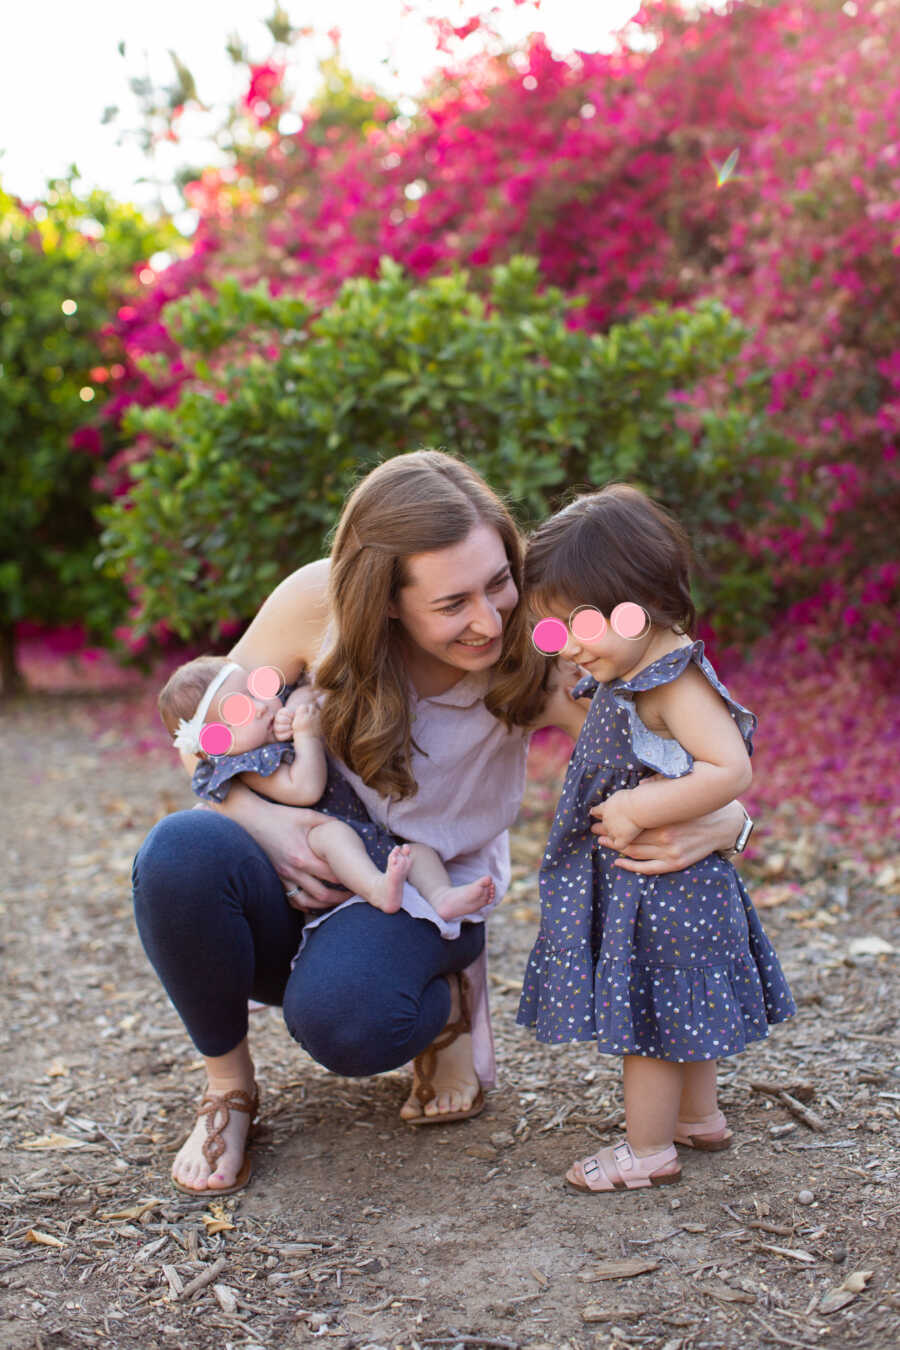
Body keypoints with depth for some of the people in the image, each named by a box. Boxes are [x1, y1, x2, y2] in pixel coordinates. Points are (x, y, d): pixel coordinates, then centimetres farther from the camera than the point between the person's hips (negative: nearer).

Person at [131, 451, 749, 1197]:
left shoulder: (533, 657, -18)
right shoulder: (318, 604, -18)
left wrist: (722, 823, -38)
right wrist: (255, 815, -22)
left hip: (418, 903, -1)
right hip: (301, 876, 2)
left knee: (342, 1020, -35)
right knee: (183, 850, -32)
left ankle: (450, 1003, 4)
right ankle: (227, 1083, -6)